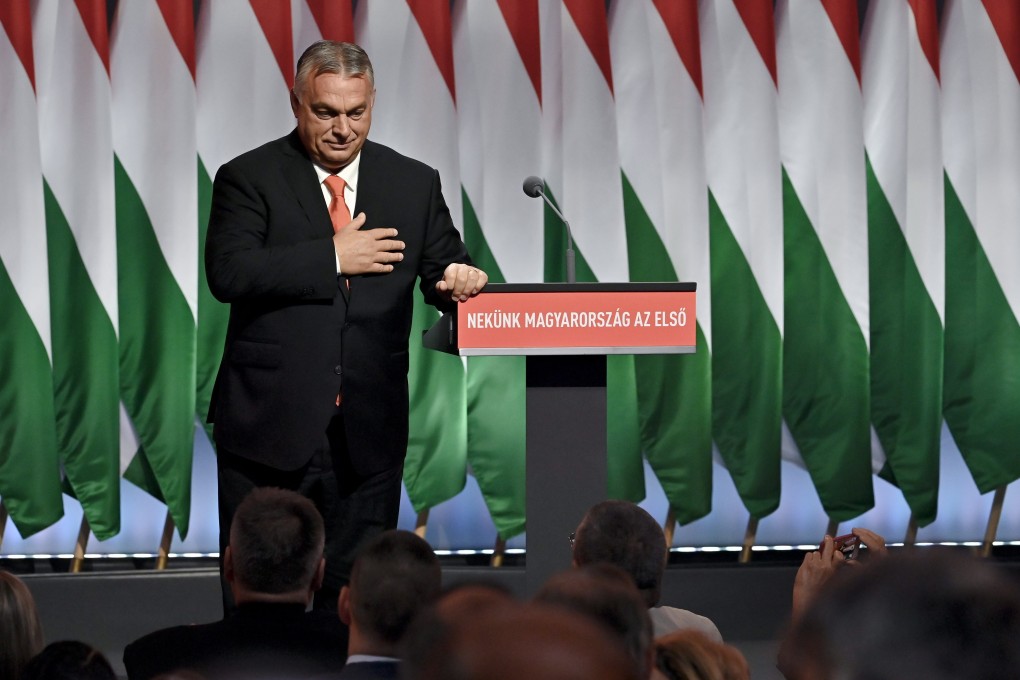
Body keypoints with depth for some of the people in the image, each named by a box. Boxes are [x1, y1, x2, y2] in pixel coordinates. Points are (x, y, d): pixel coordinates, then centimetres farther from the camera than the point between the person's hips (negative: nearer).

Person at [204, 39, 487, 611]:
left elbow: (445, 270, 9)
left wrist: (461, 282, -15)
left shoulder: (415, 184, 11)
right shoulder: (249, 178, 0)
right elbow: (228, 273, -14)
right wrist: (332, 257, -15)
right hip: (269, 433, -2)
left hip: (368, 436, 2)